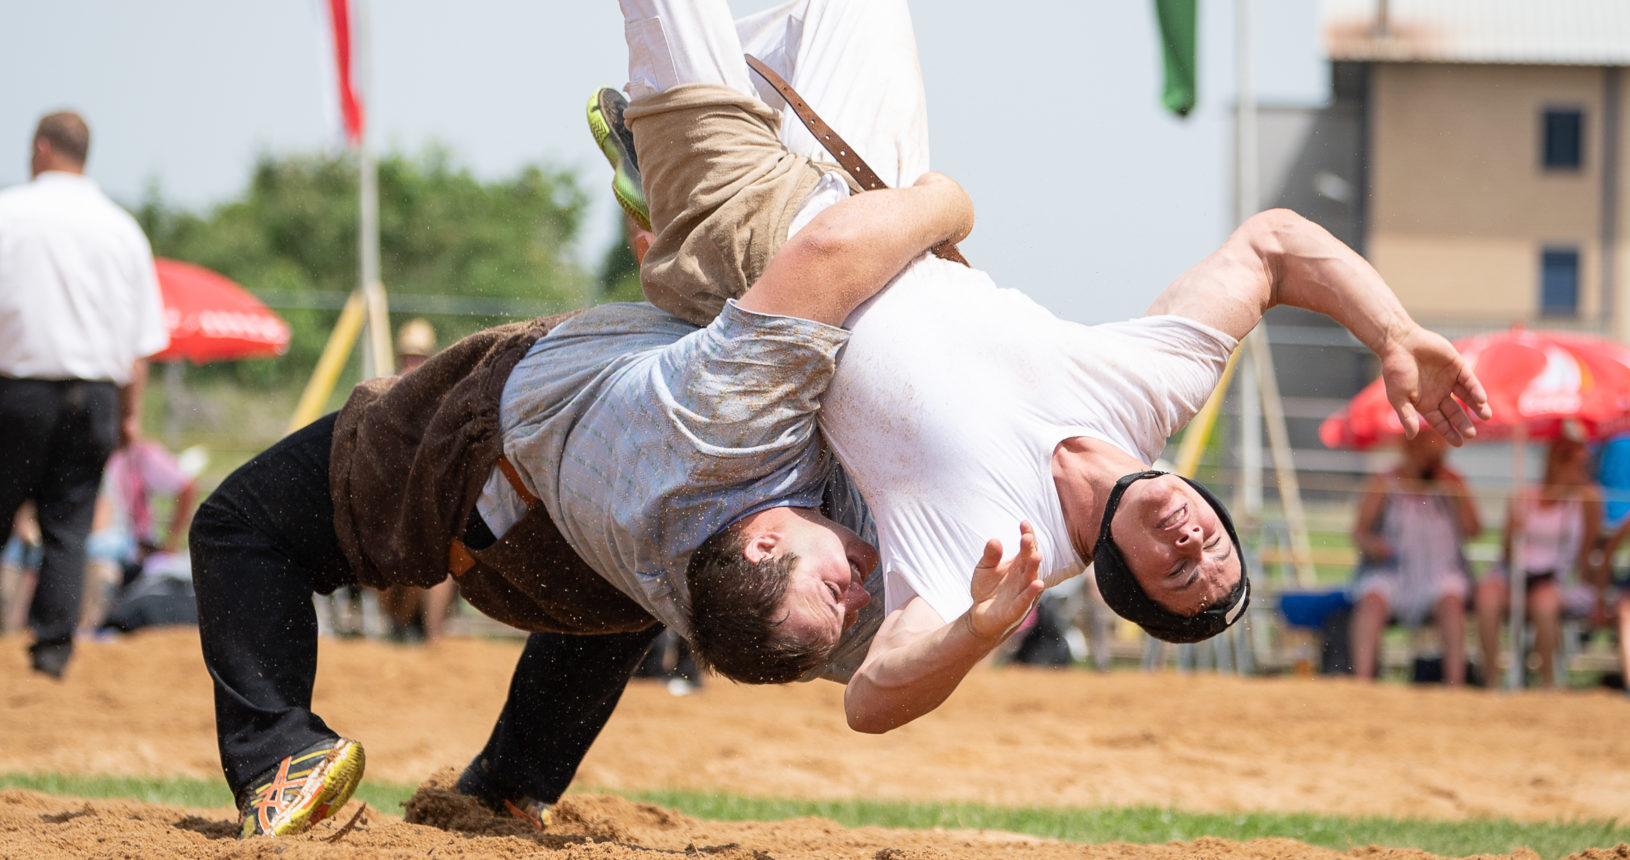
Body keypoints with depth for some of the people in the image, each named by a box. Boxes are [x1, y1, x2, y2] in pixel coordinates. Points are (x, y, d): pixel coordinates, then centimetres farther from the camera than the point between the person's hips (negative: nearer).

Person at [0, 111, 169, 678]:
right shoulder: (122, 229, 9)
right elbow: (142, 340, 10)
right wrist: (129, 413, 15)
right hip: (95, 392, 3)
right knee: (68, 526, 5)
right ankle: (54, 645, -3)